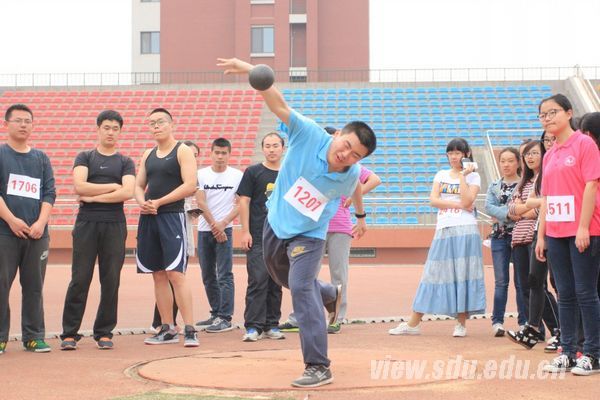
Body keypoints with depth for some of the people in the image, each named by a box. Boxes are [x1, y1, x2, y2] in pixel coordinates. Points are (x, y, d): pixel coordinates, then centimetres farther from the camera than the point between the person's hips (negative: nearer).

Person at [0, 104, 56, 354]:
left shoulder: (41, 158, 16)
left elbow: (49, 193, 10)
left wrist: (41, 222, -6)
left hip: (37, 233, 3)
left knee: (34, 286, 5)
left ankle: (34, 336, 11)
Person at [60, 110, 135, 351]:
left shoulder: (125, 163, 12)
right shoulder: (84, 158, 12)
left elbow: (128, 193, -6)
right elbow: (79, 186, -6)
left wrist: (94, 196, -6)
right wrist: (112, 187, -4)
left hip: (115, 225, 1)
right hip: (86, 224, -1)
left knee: (111, 281, 0)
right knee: (80, 279, -4)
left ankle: (104, 333, 9)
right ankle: (69, 333, -1)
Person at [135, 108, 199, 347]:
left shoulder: (183, 151, -3)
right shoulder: (148, 155, 17)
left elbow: (190, 186, -12)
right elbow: (139, 186, 19)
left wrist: (158, 203, -14)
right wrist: (142, 202, -4)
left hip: (172, 216, -7)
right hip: (148, 219, 7)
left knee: (175, 274, -13)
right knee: (158, 275, 7)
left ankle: (190, 330, -12)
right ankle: (168, 329, 14)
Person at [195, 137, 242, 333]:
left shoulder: (237, 176, 0)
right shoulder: (201, 175, 4)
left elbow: (240, 205, -3)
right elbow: (201, 202, -2)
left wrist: (222, 224, -13)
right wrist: (214, 225, -9)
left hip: (225, 229, -3)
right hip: (204, 229, 3)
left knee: (224, 276, -8)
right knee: (208, 276, 10)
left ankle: (225, 318, -7)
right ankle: (216, 314, 21)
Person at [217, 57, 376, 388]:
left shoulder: (351, 174, -20)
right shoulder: (309, 135, -27)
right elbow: (280, 105, -38)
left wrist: (360, 216, 25)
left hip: (309, 235, -3)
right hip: (275, 224, 3)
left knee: (300, 287, -24)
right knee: (284, 279, 26)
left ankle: (319, 368, -21)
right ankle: (331, 295, 59)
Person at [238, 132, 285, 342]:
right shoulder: (253, 172, 3)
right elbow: (244, 201, 0)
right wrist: (245, 232, -8)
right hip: (257, 237, -4)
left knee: (276, 283, 7)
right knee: (258, 280, -10)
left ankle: (271, 325, 14)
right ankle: (253, 326, -8)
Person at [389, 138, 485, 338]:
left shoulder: (473, 176, 5)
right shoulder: (441, 175, 15)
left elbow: (467, 201, -10)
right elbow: (433, 200, 2)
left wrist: (463, 175, -9)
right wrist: (457, 204, -7)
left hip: (465, 230, -3)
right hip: (443, 229, 3)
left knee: (463, 273, -6)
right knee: (433, 273, 2)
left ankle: (461, 323, 1)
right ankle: (413, 323, 2)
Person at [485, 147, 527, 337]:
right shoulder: (494, 186, 10)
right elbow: (489, 206, -4)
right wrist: (508, 213, -18)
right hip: (499, 237, 2)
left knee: (521, 281, 2)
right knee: (501, 281, 3)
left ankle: (524, 322, 9)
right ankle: (497, 321, 5)